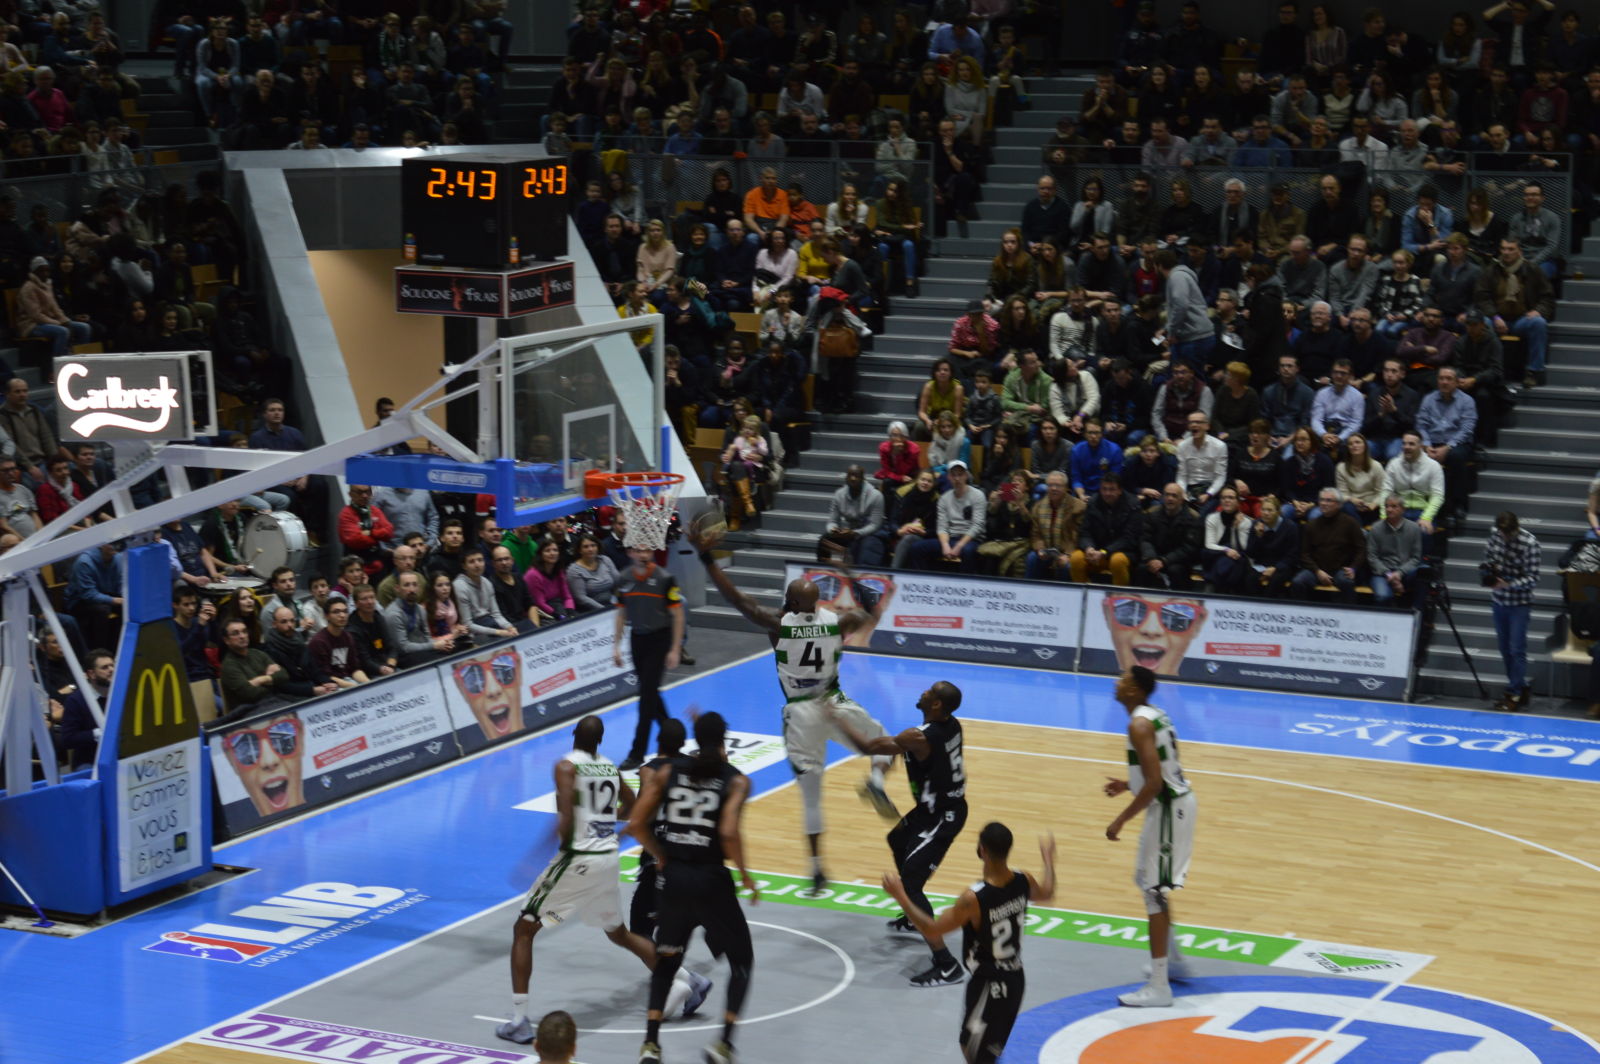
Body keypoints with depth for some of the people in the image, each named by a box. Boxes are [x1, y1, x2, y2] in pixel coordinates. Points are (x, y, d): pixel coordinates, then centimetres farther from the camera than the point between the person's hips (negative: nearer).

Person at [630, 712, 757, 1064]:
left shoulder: (668, 772, 4)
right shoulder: (735, 780, -6)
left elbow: (636, 824, -2)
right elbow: (728, 832, -21)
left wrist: (661, 858, 13)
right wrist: (745, 876, -8)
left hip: (675, 876, 4)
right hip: (711, 878, -4)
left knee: (666, 959, 23)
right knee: (741, 960, 14)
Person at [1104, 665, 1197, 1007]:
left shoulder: (1139, 725, -20)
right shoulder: (1156, 715, 11)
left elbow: (1154, 783, -26)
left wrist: (1121, 820, -21)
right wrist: (1129, 785, 22)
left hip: (1167, 809, -10)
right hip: (1178, 800, 10)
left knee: (1154, 893, -6)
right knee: (1148, 881, 25)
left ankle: (1158, 988, -4)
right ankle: (1173, 960, 38)